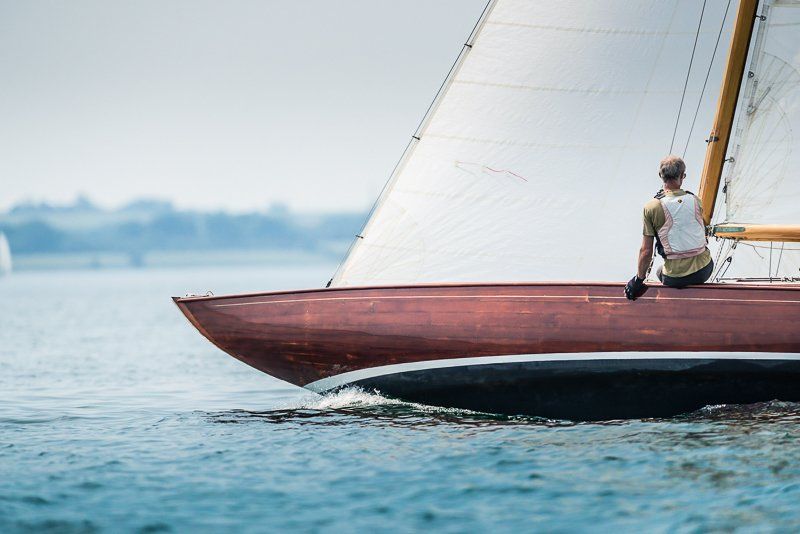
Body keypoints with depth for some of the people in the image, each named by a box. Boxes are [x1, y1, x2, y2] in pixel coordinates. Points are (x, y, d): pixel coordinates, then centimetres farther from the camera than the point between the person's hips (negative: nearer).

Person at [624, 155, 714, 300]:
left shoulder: (651, 208, -11)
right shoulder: (695, 201, -1)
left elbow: (646, 251, -8)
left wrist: (638, 280, 6)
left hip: (675, 278, -2)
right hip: (704, 271, 2)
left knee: (660, 272, 33)